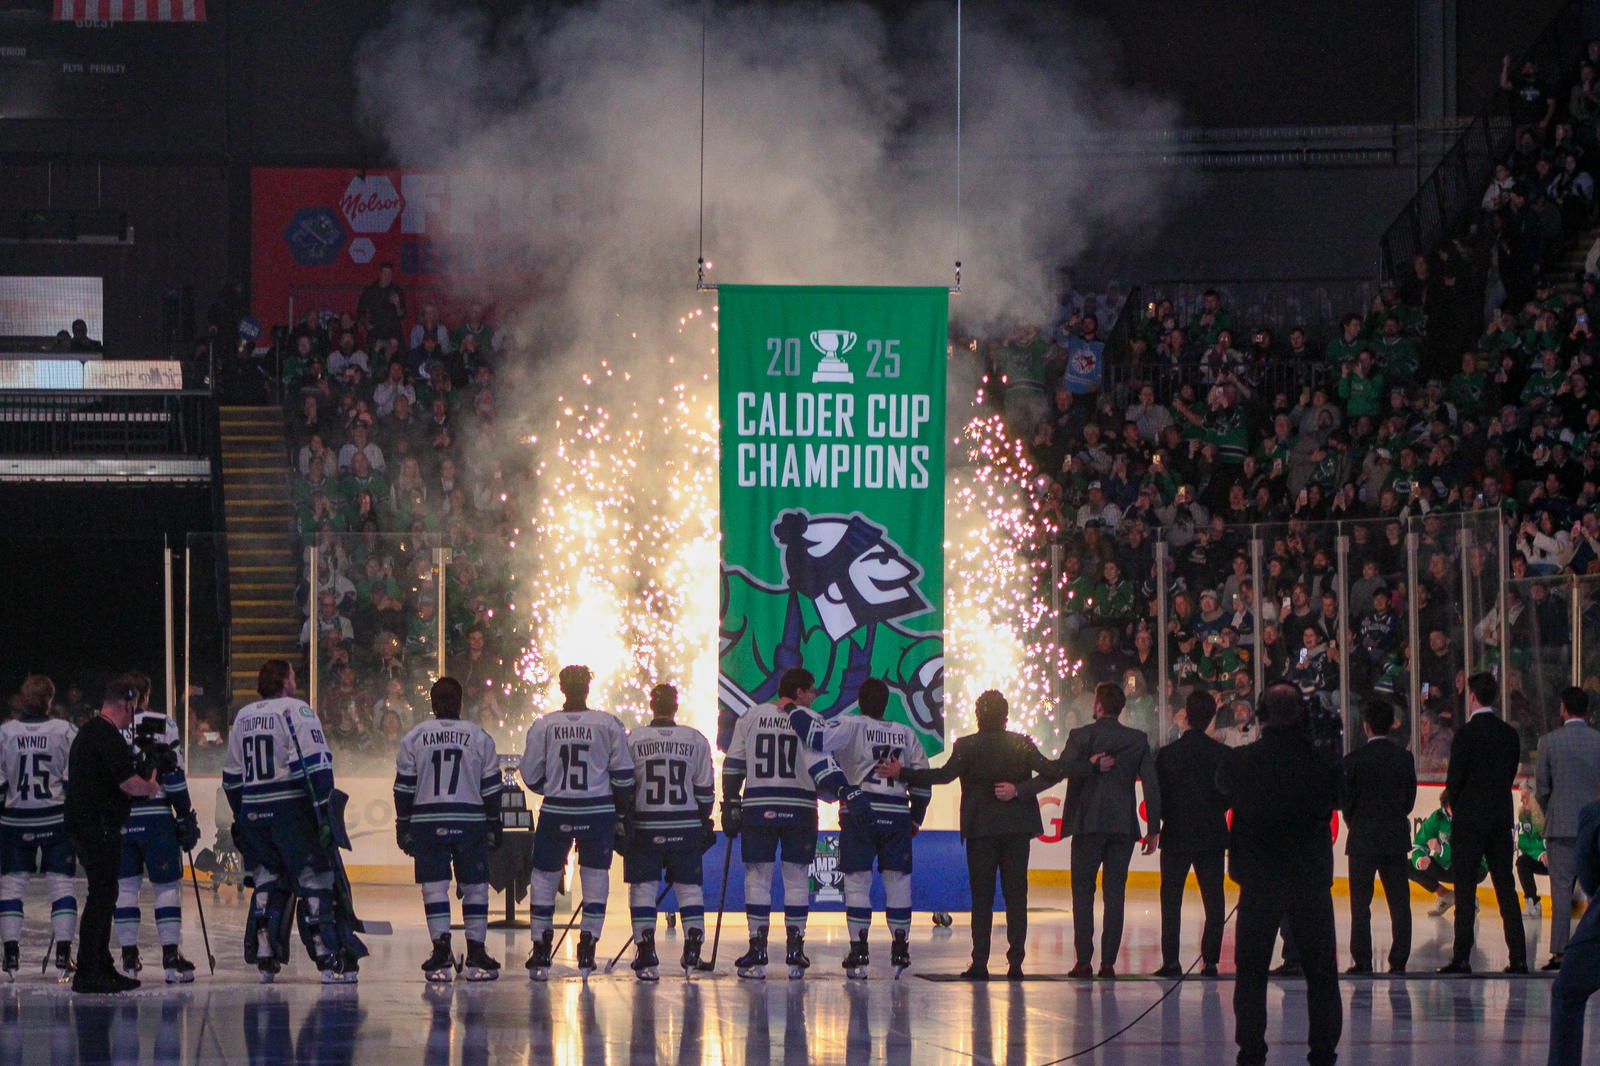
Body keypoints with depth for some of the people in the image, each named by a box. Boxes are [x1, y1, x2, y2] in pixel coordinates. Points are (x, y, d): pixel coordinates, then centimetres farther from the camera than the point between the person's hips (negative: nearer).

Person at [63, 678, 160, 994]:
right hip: (99, 826, -11)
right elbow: (128, 782, -20)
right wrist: (151, 786, 0)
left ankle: (102, 968, 20)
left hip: (82, 823, 11)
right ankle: (86, 973, -12)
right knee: (102, 896, -10)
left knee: (104, 896, 15)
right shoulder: (109, 737, -15)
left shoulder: (87, 733, 18)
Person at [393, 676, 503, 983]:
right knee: (475, 887, 7)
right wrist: (493, 825, 12)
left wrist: (403, 825, 10)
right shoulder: (479, 738, 3)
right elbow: (491, 787, 5)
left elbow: (403, 786, 3)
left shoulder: (414, 737, 2)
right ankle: (476, 955, 5)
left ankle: (441, 954, -9)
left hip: (427, 823, 0)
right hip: (470, 821, 0)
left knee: (434, 886, 1)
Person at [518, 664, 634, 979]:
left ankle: (541, 953, 11)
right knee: (595, 877, 8)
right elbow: (623, 775, 0)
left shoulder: (543, 726, -3)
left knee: (544, 877, 11)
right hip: (598, 813, 0)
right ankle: (587, 950, 1)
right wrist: (622, 814, 11)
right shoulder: (610, 725, -3)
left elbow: (530, 776, 3)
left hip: (556, 812, 0)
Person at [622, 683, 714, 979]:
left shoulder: (633, 740, -4)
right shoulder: (695, 740, 0)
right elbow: (705, 789, 4)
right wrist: (705, 822, 15)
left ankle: (646, 955, -2)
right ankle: (692, 951, 2)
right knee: (689, 886, 11)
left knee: (643, 887, 5)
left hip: (644, 827, -1)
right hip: (686, 828, 1)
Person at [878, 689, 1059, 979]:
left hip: (981, 828, -1)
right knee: (1016, 894, 4)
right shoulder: (1021, 744, 1)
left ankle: (980, 963, -4)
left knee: (981, 896, 2)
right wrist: (1019, 790, -7)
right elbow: (1050, 773, -6)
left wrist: (901, 773, -16)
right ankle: (1016, 962, 0)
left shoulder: (966, 746, -6)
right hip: (1016, 829, 1)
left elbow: (944, 775, -17)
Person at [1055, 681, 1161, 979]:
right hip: (1124, 826, 2)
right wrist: (1153, 829, 6)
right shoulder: (1138, 740, 6)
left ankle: (1084, 960, -4)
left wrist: (1090, 766, -15)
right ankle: (1108, 961, 0)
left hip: (1088, 824, -2)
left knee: (1083, 891, 3)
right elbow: (1152, 784, 3)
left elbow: (1061, 768, -18)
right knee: (1115, 893, 5)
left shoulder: (1081, 736, -2)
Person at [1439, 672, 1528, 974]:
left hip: (1469, 821, -5)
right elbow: (1511, 775, 10)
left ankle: (1462, 957, -4)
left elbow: (1454, 780, -9)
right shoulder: (1510, 734, 6)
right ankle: (1519, 957, 4)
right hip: (1502, 820, 5)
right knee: (1506, 888, 7)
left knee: (1465, 891, -2)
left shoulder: (1466, 734, -12)